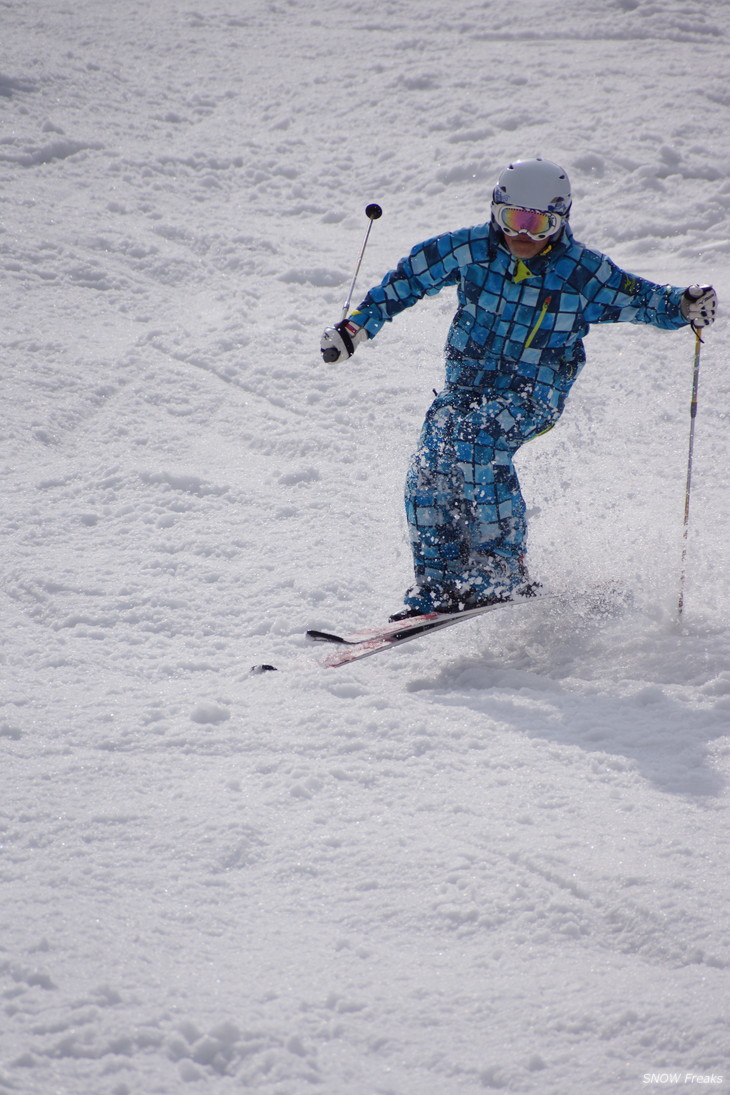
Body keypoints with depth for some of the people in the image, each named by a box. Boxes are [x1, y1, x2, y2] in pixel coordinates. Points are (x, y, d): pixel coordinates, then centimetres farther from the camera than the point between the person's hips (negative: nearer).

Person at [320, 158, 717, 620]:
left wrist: (685, 306, -22)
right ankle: (438, 587, -4)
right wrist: (356, 326, 7)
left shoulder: (583, 273, -8)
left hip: (534, 393, -4)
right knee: (430, 472, -16)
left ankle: (503, 574, -23)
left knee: (476, 441, -31)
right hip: (467, 383, 4)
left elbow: (643, 300, -1)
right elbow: (407, 280, 8)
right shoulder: (471, 249, -2)